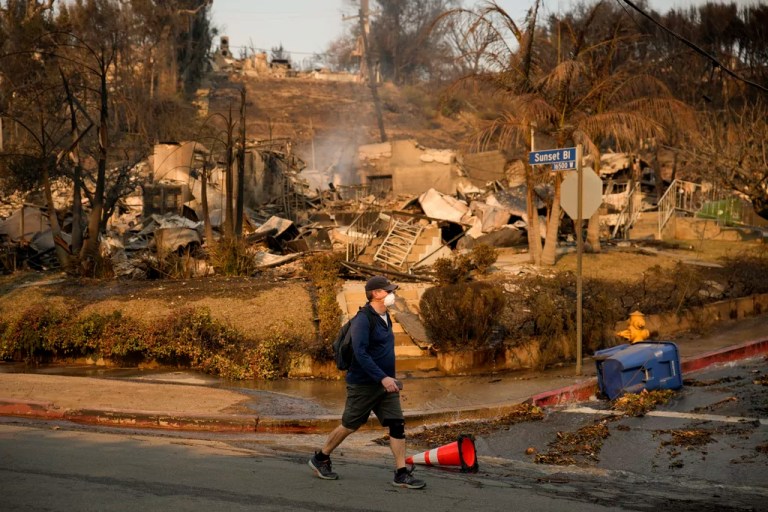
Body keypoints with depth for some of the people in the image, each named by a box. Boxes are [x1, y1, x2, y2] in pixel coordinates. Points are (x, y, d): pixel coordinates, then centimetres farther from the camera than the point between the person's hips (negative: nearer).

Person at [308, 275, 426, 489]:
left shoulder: (385, 318, 10)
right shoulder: (363, 320, -18)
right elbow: (360, 353, -26)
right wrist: (383, 378, -30)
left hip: (385, 383, 8)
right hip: (363, 385, -8)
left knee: (397, 425, -2)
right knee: (349, 426, 6)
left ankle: (402, 474, 0)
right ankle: (320, 459, 26)